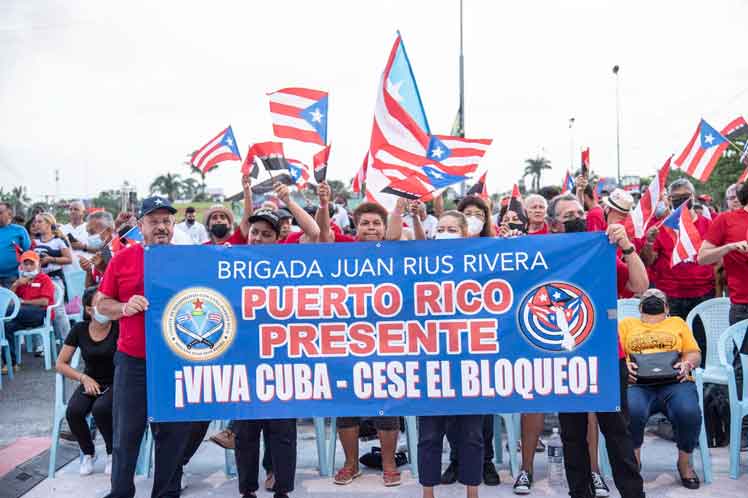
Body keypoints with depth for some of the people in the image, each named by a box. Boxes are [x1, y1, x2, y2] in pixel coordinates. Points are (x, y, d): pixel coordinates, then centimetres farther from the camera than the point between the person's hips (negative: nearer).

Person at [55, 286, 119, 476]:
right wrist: (84, 378, -10)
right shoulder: (79, 330, -2)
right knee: (73, 411, -26)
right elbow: (60, 364, 5)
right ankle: (88, 453, 5)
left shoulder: (118, 327, -11)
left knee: (100, 409, -32)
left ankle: (113, 453, -3)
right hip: (90, 383, 3)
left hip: (115, 383, -3)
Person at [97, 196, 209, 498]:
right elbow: (102, 304, 6)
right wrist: (125, 307, -13)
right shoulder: (122, 259, 0)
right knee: (126, 434, 10)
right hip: (132, 360, 0)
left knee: (174, 434, 11)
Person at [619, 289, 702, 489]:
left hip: (675, 382, 1)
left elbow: (694, 353, 18)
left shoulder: (677, 322, 29)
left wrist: (687, 364, -5)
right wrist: (624, 366, -10)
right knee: (631, 411, -33)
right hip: (637, 384, -1)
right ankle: (633, 461, -6)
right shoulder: (626, 324, 26)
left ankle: (684, 462, -3)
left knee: (689, 412, -31)